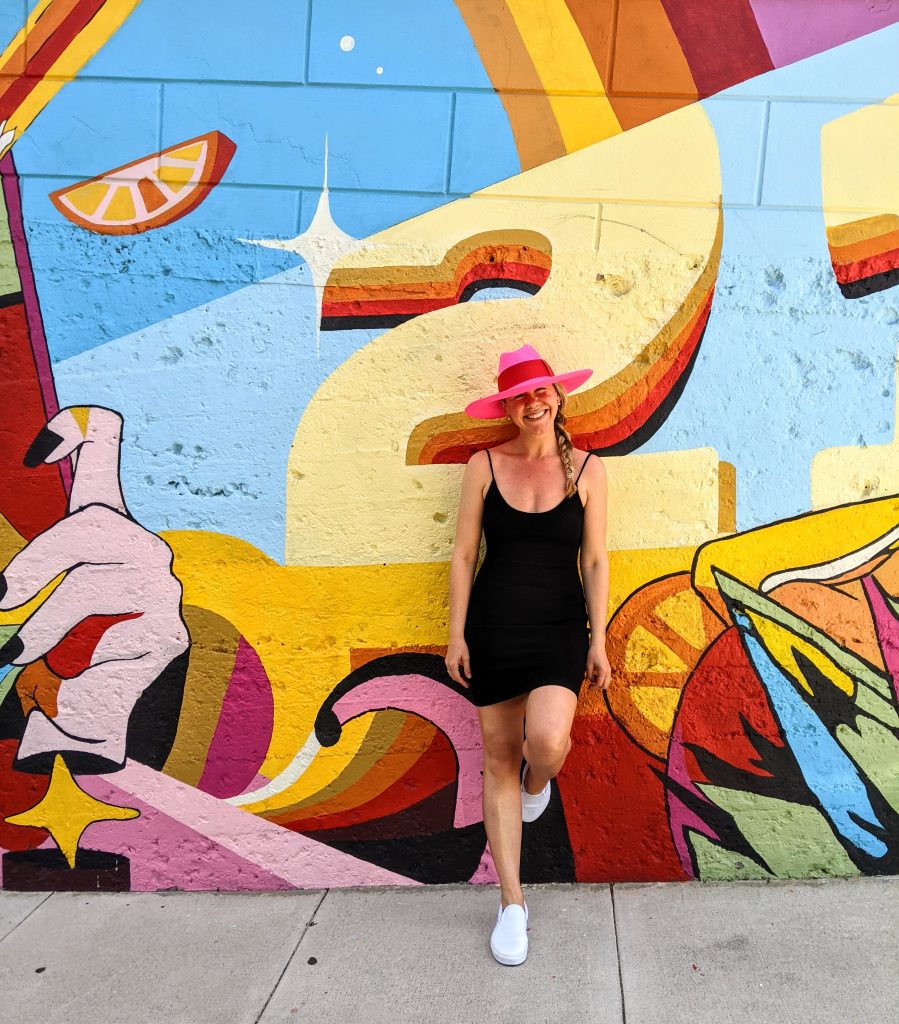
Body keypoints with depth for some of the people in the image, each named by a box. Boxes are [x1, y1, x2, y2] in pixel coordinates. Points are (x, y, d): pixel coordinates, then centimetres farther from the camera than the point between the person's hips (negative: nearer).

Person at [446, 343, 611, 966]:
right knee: (499, 756, 7)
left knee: (546, 740, -23)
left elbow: (596, 561, 3)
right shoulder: (485, 465, 1)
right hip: (492, 626, 1)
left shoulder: (587, 469, 2)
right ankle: (513, 903, 24)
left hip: (560, 628, -1)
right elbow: (464, 554, 2)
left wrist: (599, 639, -1)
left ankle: (540, 777, 19)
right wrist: (457, 634, -1)